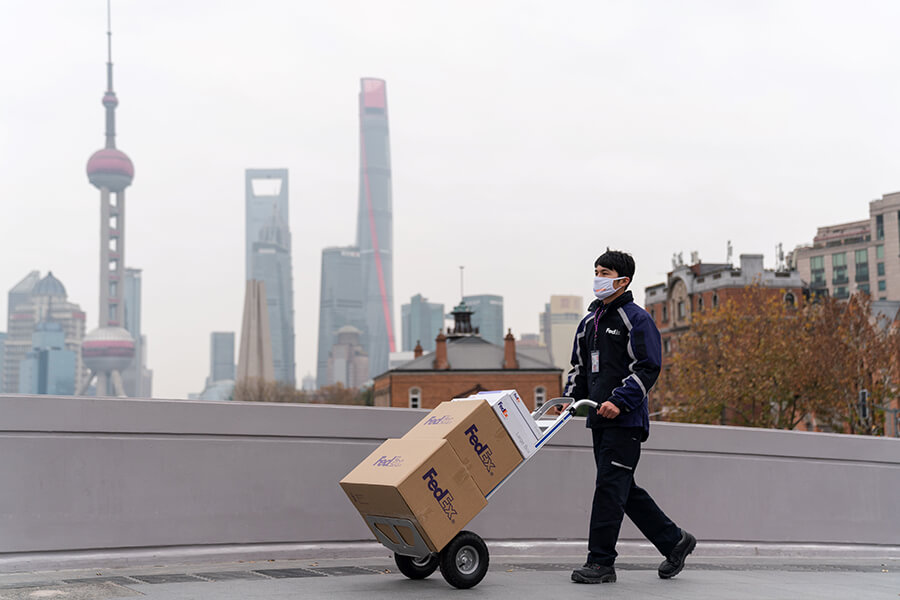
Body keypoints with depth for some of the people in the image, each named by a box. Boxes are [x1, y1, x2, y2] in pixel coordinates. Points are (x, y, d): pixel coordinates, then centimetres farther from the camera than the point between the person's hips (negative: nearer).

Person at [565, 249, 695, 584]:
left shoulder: (637, 319, -6)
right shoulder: (589, 321, 18)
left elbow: (647, 368, -13)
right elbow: (579, 367, 25)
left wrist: (620, 401, -22)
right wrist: (571, 399, 9)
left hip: (625, 420, -9)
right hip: (598, 419, 9)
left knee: (610, 488, -9)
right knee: (625, 490, 11)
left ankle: (601, 562, -4)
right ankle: (675, 541, 24)